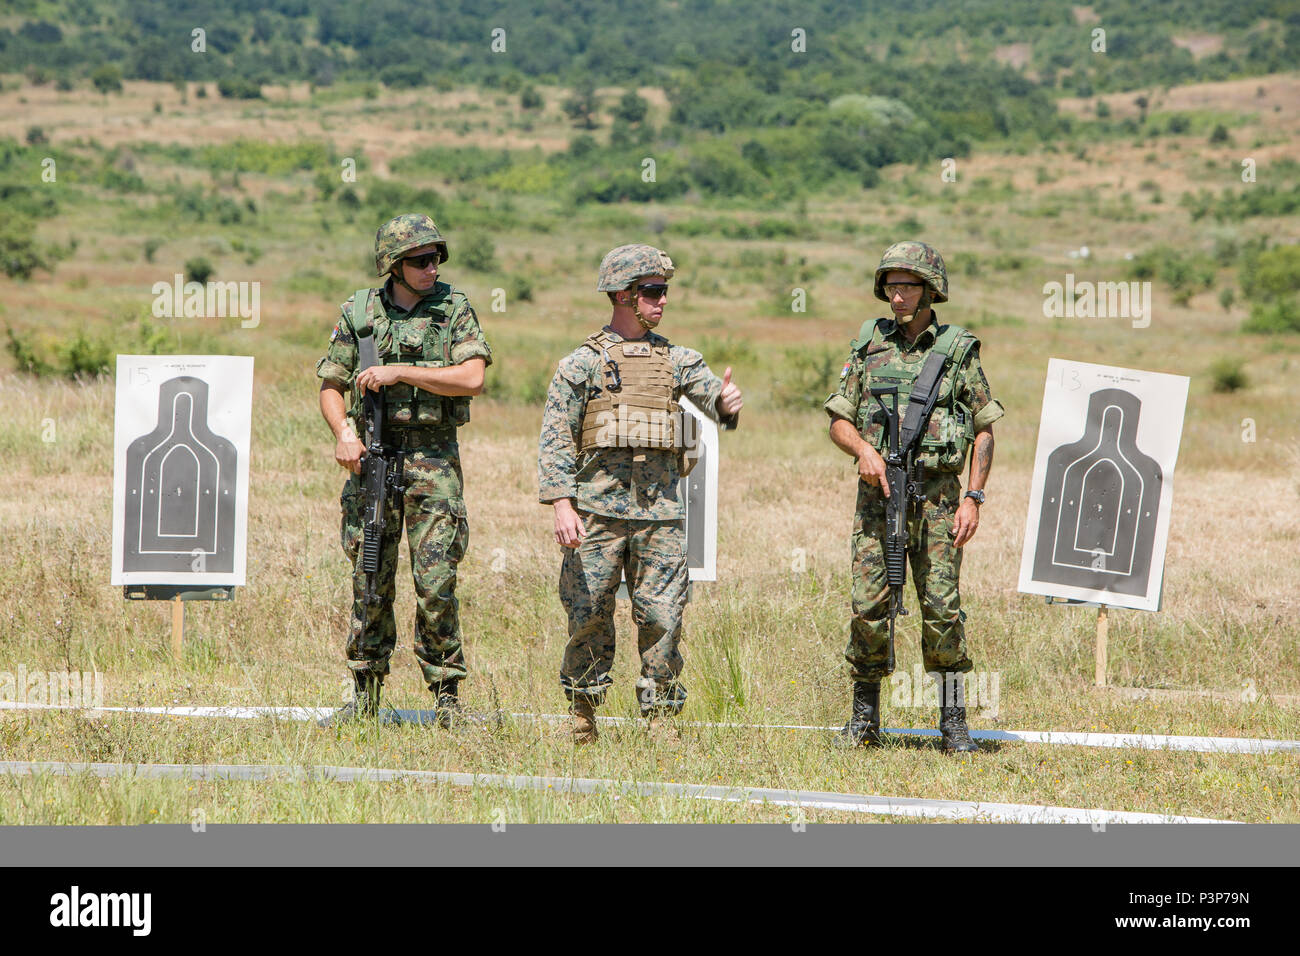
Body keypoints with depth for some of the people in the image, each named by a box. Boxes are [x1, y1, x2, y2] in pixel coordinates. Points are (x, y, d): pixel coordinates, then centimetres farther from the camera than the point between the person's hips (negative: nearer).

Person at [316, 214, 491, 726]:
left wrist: (400, 373, -14)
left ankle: (446, 693, 4)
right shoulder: (360, 311, 7)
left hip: (433, 457, -2)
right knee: (370, 579, 4)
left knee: (436, 583, -5)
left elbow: (471, 378, -11)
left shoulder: (454, 309, 2)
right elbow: (330, 386, 10)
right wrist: (344, 434, -8)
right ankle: (365, 692, 14)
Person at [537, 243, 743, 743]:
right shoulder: (582, 363, 2)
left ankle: (658, 712, 11)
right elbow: (555, 439, -1)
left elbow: (712, 394, 2)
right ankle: (583, 711, 15)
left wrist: (728, 403, -23)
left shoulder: (676, 359, 13)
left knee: (662, 616, 1)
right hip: (599, 508, -2)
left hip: (661, 509, 3)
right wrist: (562, 505, -12)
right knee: (589, 613, 1)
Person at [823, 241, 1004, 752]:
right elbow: (838, 419, 12)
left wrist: (973, 498, -5)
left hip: (936, 493, -2)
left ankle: (954, 722, 3)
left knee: (941, 606, -5)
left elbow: (984, 430, 4)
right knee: (868, 604, -2)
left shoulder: (958, 350, 3)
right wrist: (862, 448, -10)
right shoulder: (869, 345, 9)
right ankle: (864, 719, 9)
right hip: (878, 490, 2)